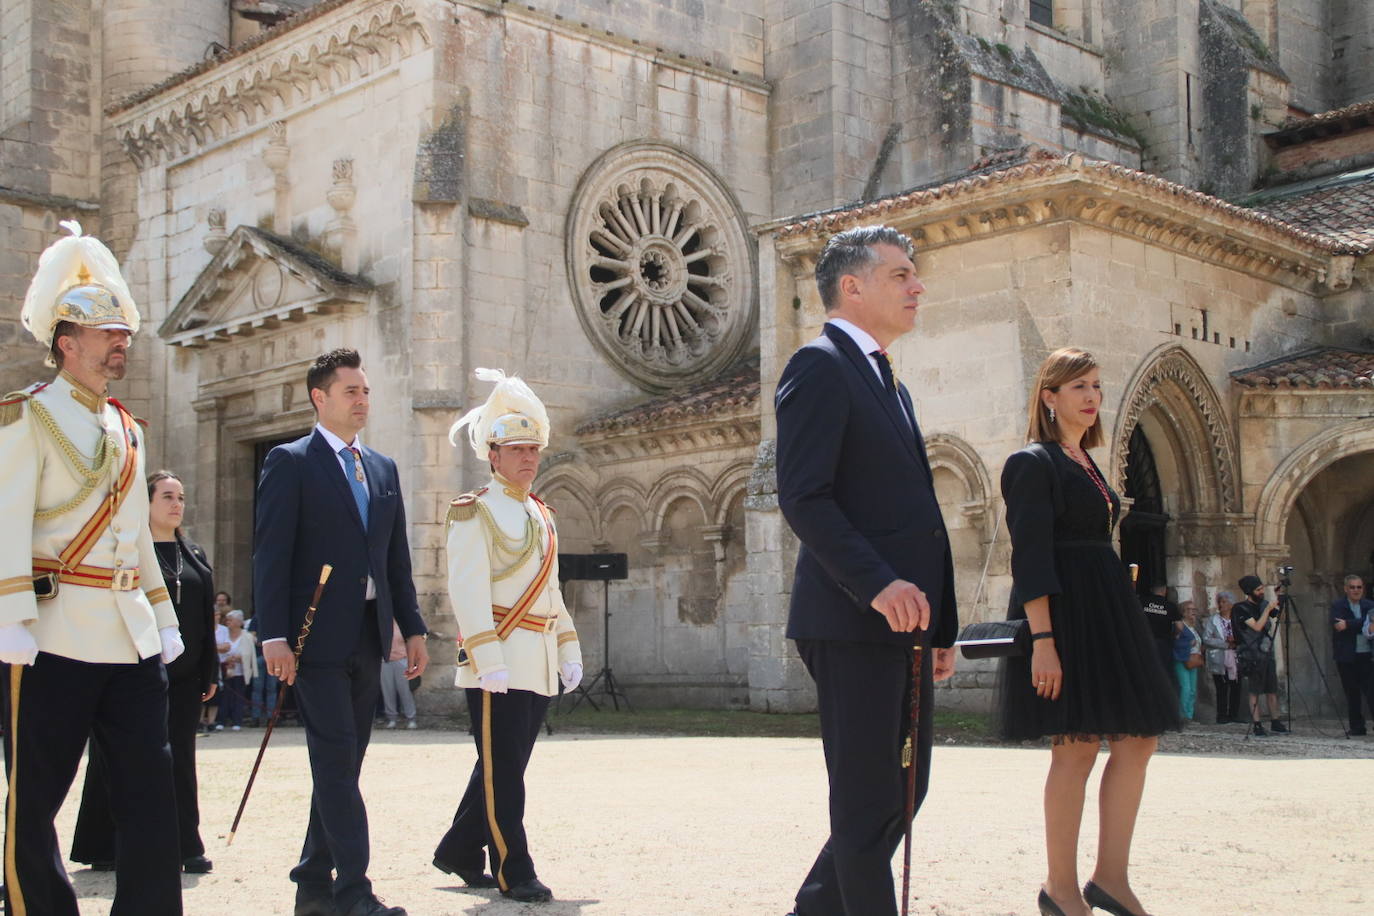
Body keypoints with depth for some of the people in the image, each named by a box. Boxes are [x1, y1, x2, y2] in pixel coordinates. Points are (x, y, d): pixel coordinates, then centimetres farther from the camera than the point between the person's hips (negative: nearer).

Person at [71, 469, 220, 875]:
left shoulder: (194, 556, 14)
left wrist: (209, 673, 9)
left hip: (184, 677, 5)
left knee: (180, 760, 5)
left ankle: (187, 847, 9)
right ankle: (103, 848, 12)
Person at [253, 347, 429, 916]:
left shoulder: (383, 468, 16)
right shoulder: (290, 463, -3)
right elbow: (270, 554, -9)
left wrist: (412, 627, 12)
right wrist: (274, 636, -16)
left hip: (367, 635, 7)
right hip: (318, 635, -6)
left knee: (343, 762, 9)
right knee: (336, 760, -9)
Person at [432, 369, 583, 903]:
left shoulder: (541, 515, 18)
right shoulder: (475, 513, -6)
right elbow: (468, 591, -15)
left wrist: (568, 649, 15)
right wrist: (488, 660, -22)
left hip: (539, 665, 8)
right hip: (498, 662, -8)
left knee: (506, 767, 13)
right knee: (503, 771, -4)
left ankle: (458, 852, 27)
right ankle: (513, 873, 3)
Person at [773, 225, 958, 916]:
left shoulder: (889, 384, 23)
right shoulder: (819, 366, -6)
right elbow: (803, 498, -17)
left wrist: (939, 626, 17)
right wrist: (877, 584, -25)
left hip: (903, 624, 9)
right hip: (851, 624, -9)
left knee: (904, 789, 14)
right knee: (868, 801, -3)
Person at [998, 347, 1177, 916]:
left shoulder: (1086, 464, 19)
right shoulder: (1033, 462, -8)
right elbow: (1031, 555, -16)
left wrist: (1117, 620, 18)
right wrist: (1043, 639, -23)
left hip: (1106, 610, 9)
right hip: (1063, 612, -9)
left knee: (1139, 739, 4)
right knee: (1078, 748, -5)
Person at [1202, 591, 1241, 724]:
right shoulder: (1212, 620, 4)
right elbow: (1206, 639, -6)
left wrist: (1235, 640, -11)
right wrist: (1226, 644, -13)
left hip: (1235, 659, 3)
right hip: (1220, 661, -3)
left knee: (1236, 688, 2)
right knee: (1222, 689, -3)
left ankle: (1234, 715, 12)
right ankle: (1222, 716, 2)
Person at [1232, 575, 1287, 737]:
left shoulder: (1264, 604, 11)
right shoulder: (1241, 609, -7)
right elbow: (1257, 626, -16)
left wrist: (1279, 600, 1)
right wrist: (1269, 608, -16)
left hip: (1268, 653, 6)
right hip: (1252, 655, -6)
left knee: (1272, 690, 7)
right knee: (1254, 692, -4)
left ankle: (1275, 722, 12)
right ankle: (1256, 725, -1)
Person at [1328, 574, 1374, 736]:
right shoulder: (1337, 605, 2)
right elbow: (1337, 625, -15)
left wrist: (1348, 625, -18)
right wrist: (1360, 626, -17)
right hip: (1347, 656, -1)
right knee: (1352, 694, 4)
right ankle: (1357, 727, 11)